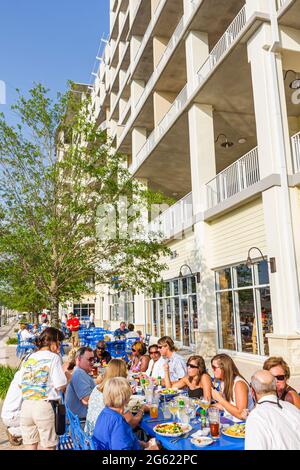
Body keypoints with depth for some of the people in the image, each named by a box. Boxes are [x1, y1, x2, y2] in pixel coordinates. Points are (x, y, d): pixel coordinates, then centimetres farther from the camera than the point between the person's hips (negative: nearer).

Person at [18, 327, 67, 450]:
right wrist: (66, 373, 8)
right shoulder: (54, 357, -6)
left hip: (26, 406, 5)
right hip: (44, 407, -5)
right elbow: (61, 385, -9)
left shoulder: (28, 358, 9)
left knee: (30, 445, 17)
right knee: (49, 446, 8)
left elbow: (21, 384, 12)